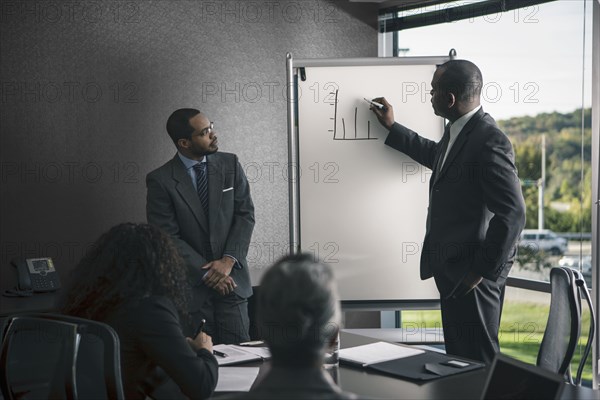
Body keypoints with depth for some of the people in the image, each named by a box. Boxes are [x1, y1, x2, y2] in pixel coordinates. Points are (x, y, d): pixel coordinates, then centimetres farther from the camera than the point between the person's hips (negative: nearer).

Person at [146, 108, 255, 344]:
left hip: (232, 279, 2)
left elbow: (245, 214, 1)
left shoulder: (230, 164, 4)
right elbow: (167, 236, -8)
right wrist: (206, 272, -13)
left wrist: (228, 260, -11)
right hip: (191, 285, -2)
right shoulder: (160, 181, -6)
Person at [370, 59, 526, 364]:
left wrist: (483, 270, -17)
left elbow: (513, 213, -23)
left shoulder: (489, 141, -21)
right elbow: (436, 156, 32)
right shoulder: (457, 131, 9)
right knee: (458, 357, 18)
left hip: (473, 273, -10)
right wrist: (392, 127, 31)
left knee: (477, 360, 0)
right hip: (453, 269, 10)